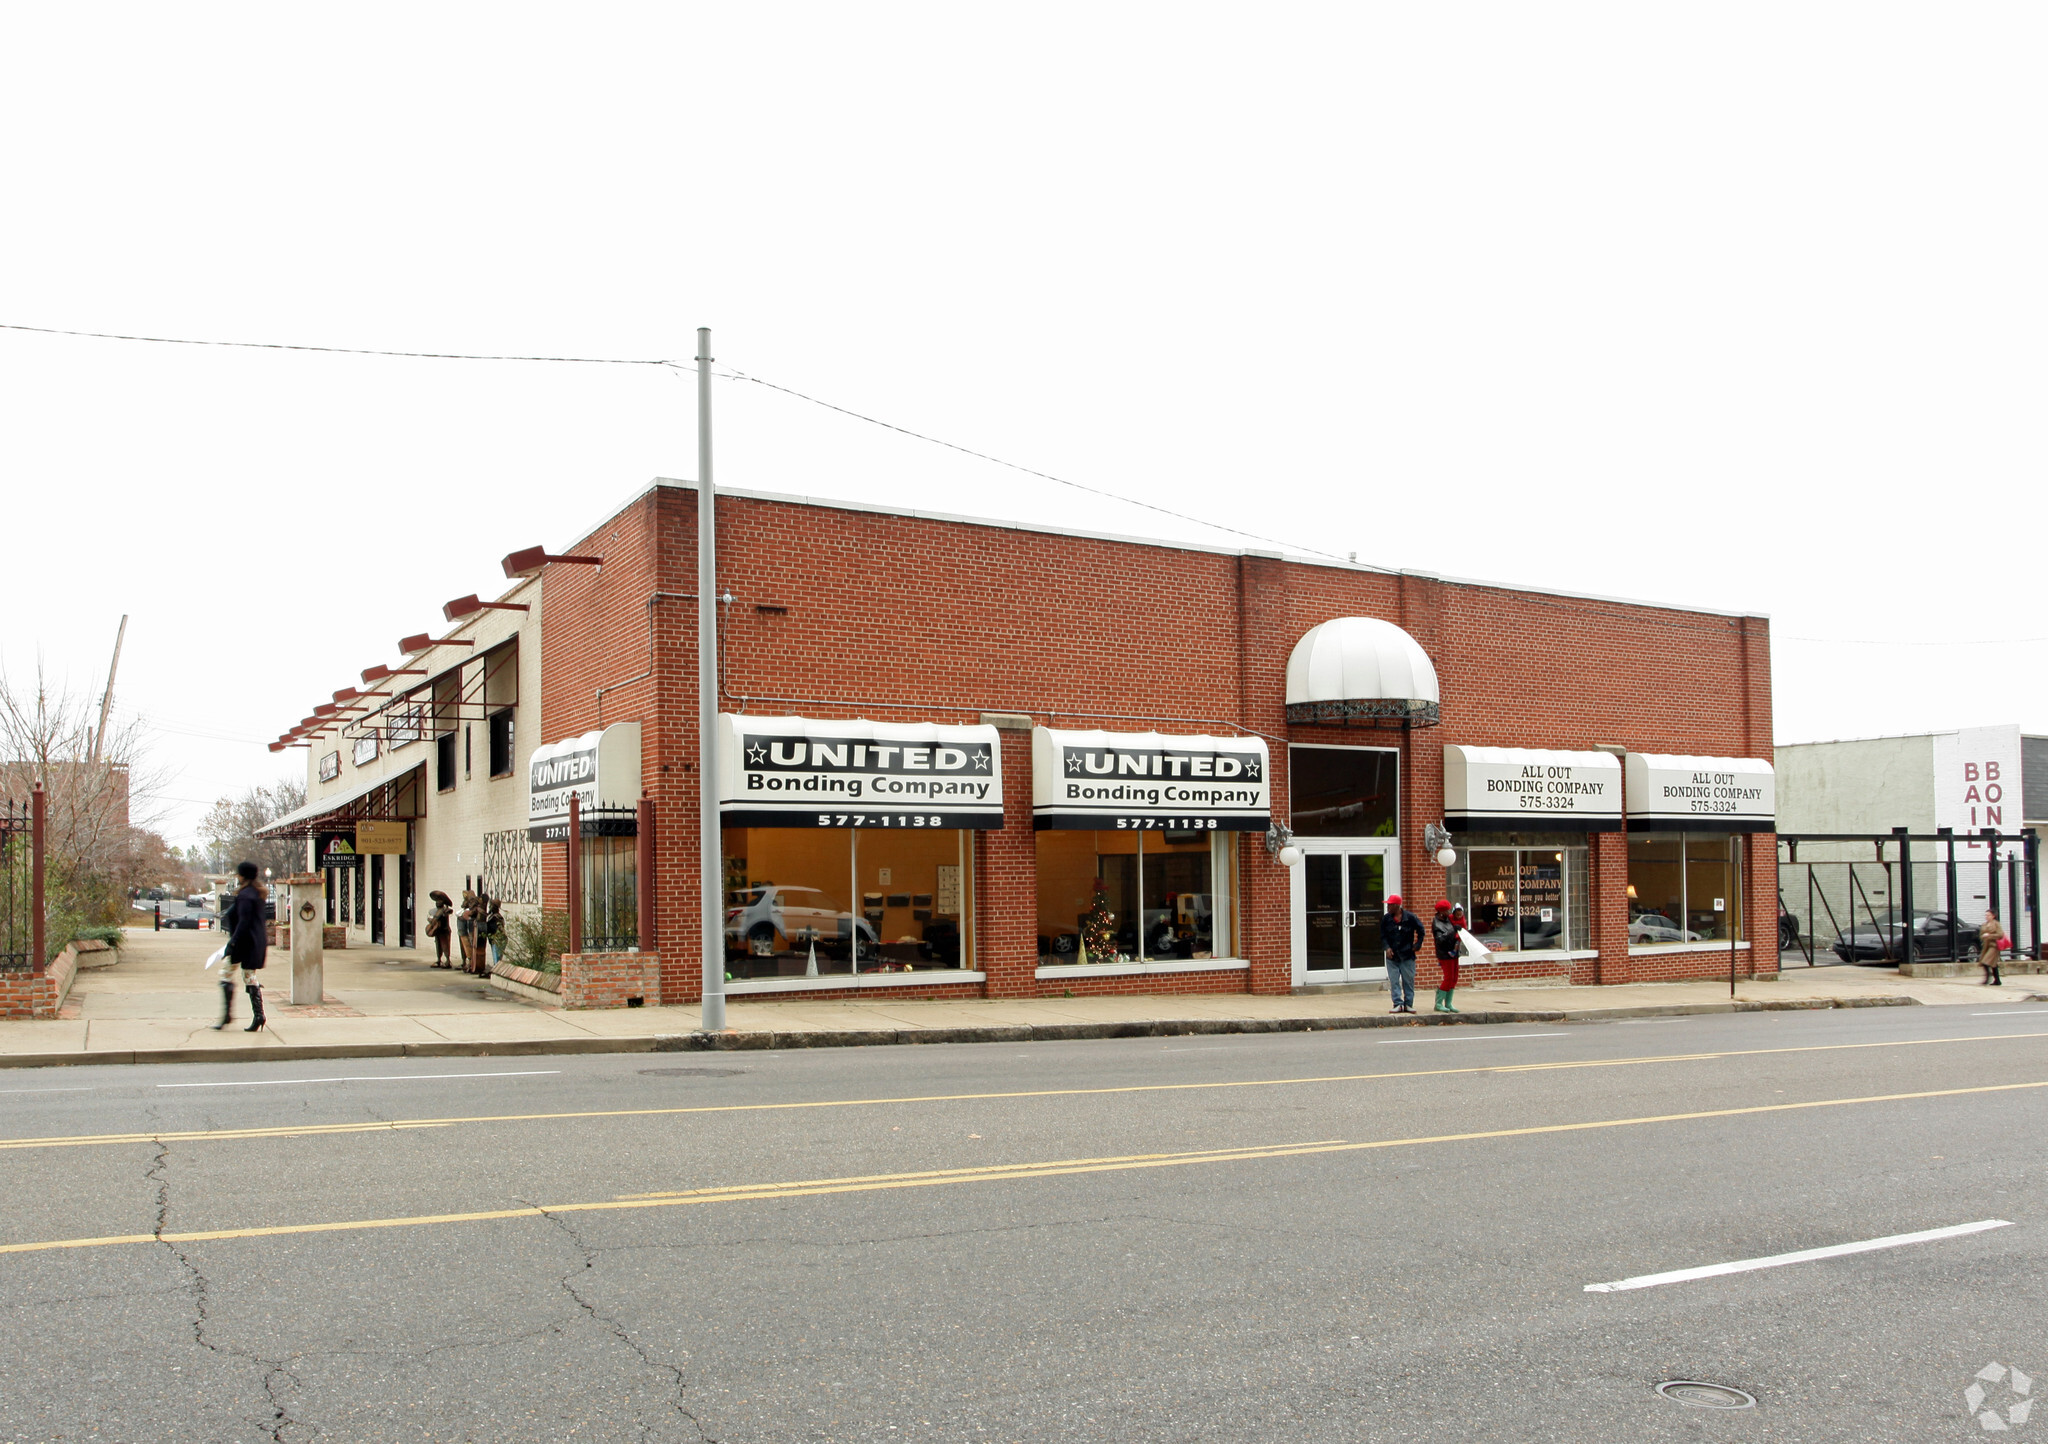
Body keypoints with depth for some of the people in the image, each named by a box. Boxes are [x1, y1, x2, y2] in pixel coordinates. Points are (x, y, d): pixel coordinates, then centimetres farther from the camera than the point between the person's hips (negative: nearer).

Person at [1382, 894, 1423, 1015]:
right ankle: (1398, 1004, 1)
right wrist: (1387, 948, -8)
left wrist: (1417, 945, 3)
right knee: (1394, 981, -2)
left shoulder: (1410, 917, -5)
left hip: (1407, 955, -2)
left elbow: (1421, 931, 8)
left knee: (1409, 980, 2)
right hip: (1392, 955, 2)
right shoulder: (1386, 919, 2)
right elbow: (1382, 936, 8)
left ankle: (1408, 1004, 11)